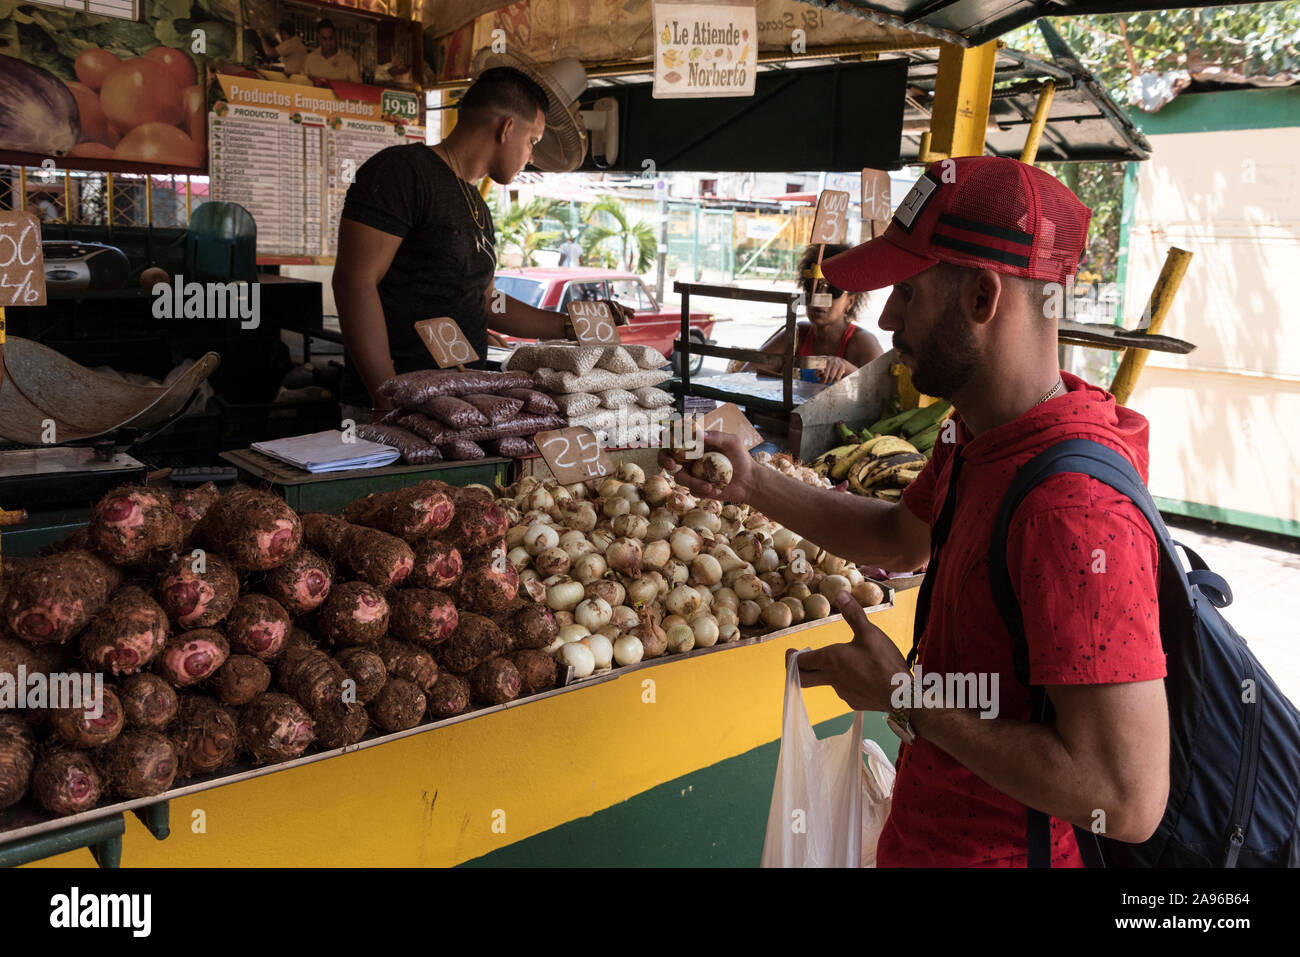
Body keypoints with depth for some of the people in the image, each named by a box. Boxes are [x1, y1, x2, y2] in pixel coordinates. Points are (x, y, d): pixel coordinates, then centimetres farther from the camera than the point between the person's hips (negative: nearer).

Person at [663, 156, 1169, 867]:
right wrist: (753, 484, 5)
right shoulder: (978, 435, -2)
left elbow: (1129, 800, -33)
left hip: (991, 850, -8)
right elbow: (900, 539, 17)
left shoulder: (1075, 509, -33)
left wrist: (904, 698, -25)